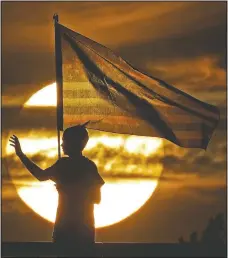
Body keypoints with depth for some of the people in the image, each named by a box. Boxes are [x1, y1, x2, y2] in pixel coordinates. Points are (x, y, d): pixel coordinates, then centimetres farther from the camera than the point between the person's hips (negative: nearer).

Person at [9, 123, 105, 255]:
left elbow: (97, 198, -11)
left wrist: (68, 189, -15)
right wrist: (20, 154, 23)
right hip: (64, 225, 6)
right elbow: (42, 175, 24)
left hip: (82, 228, -6)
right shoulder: (64, 163, 9)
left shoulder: (88, 166, -9)